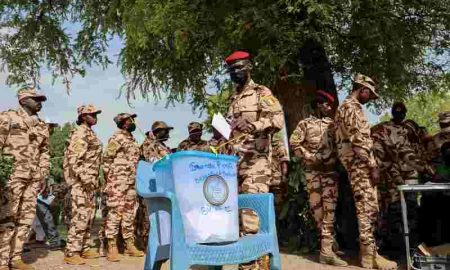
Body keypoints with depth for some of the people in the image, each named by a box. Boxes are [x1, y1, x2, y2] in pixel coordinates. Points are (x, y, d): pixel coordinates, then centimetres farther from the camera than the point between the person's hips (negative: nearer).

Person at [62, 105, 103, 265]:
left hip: (89, 181, 10)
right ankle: (71, 253, -4)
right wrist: (85, 179, -24)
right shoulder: (80, 133, -11)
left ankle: (84, 249, 20)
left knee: (89, 216, 12)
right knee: (80, 216, -10)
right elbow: (73, 159, -20)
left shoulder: (90, 133, 18)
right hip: (80, 181, -10)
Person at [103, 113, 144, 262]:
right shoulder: (116, 138, -7)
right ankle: (112, 247, -2)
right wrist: (109, 180, -13)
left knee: (129, 214, 11)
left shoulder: (132, 140, 18)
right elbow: (106, 160, -11)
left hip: (131, 183, 8)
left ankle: (130, 245, 18)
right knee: (115, 213, -7)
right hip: (117, 182, -8)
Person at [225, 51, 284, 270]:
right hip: (234, 161, 7)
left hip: (255, 161, -7)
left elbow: (278, 119, -13)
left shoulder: (262, 93, 2)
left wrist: (254, 125, -29)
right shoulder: (233, 100, 22)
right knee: (238, 210, 5)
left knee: (253, 212, -14)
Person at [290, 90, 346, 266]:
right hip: (313, 171, -2)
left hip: (331, 170, 2)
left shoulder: (333, 124, 14)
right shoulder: (305, 123, 4)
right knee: (316, 206, 1)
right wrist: (310, 157, -10)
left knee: (329, 207, -4)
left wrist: (335, 158, -3)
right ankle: (328, 239, 16)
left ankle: (326, 248, -5)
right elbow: (294, 143, -4)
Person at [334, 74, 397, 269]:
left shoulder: (346, 107, 23)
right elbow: (359, 140, -19)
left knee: (366, 208, 11)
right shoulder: (352, 107, -10)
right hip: (360, 164, -11)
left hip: (358, 165, 11)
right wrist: (373, 166, -18)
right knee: (368, 208, -9)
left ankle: (367, 249, 17)